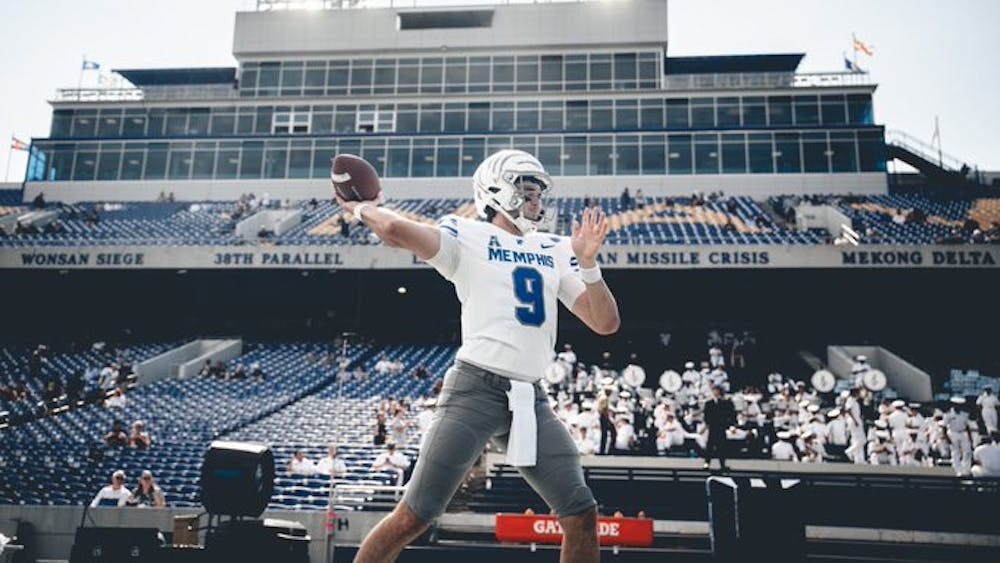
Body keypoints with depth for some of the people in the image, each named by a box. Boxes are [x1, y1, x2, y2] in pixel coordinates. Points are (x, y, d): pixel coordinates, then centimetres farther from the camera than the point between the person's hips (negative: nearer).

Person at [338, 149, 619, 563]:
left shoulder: (554, 250, 17)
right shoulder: (467, 236, 1)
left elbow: (605, 323, 12)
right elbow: (395, 229, -17)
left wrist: (588, 263, -1)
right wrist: (360, 207, 4)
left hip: (531, 399, 6)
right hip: (477, 389, -5)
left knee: (582, 515, 5)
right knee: (413, 517, -4)